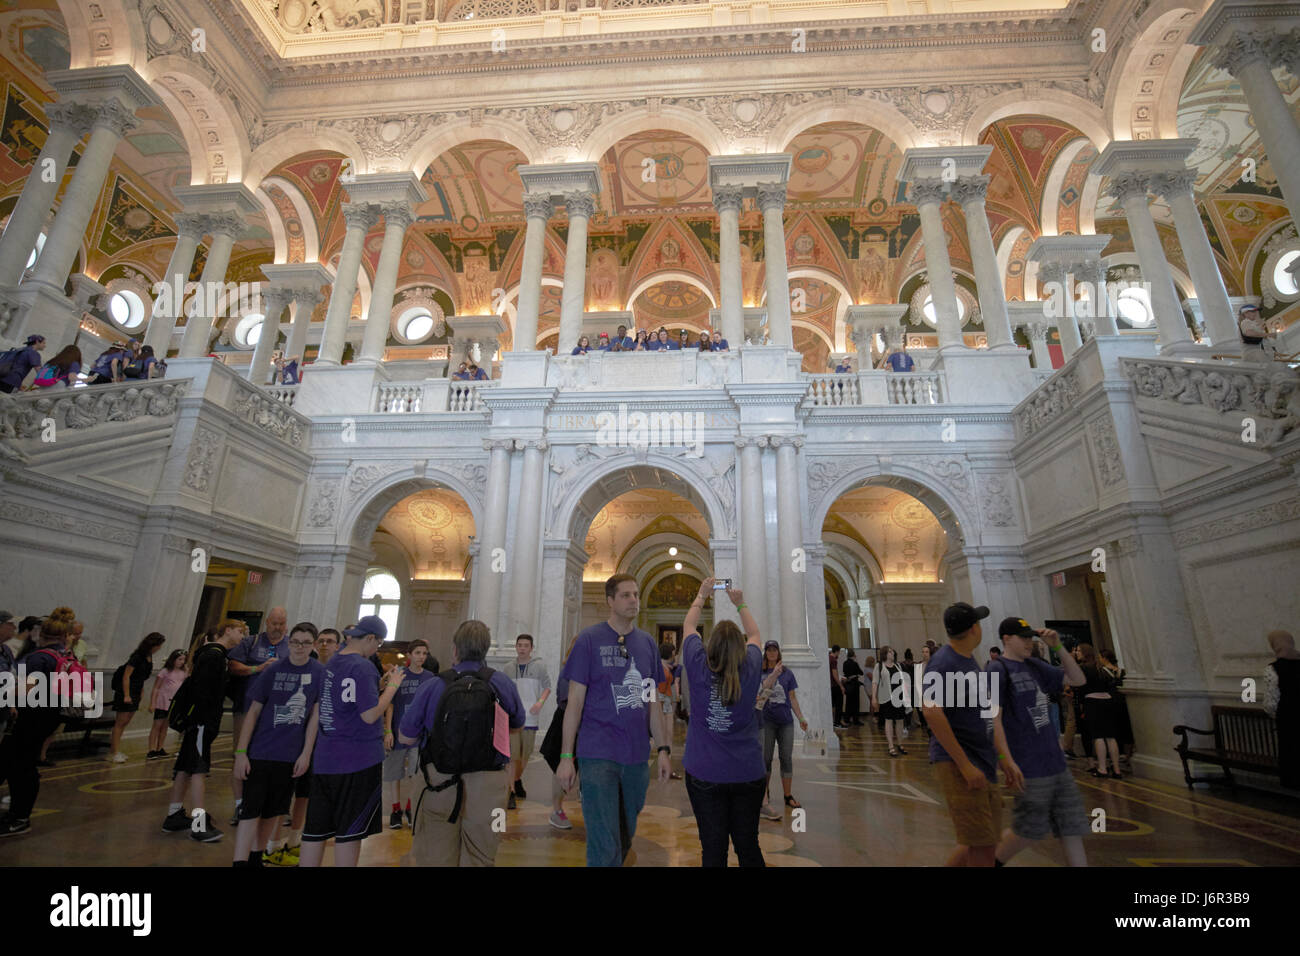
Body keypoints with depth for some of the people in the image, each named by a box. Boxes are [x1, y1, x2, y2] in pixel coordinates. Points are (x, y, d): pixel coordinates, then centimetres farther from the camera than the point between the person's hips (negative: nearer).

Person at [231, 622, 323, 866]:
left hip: (291, 755, 1)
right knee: (251, 810, -4)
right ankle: (240, 861, 5)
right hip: (260, 752, -1)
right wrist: (240, 752, -7)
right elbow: (254, 712, -3)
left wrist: (306, 754, -5)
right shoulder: (274, 670, -6)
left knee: (273, 811, 13)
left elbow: (315, 715, -3)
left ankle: (256, 857, 31)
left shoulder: (320, 672, -5)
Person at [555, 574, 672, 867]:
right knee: (605, 846, -3)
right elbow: (575, 701, -6)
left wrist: (664, 749, 7)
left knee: (626, 838, 19)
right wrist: (566, 756, -8)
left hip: (637, 756, 5)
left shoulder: (648, 643, 6)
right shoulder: (590, 639, -7)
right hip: (598, 755, -5)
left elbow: (652, 703, 11)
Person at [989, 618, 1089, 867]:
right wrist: (1008, 761, -19)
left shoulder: (1035, 666, 11)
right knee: (1030, 831, 3)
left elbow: (1078, 680, 12)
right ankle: (992, 861, 24)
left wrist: (1058, 647, 0)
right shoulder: (997, 669, -12)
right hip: (1029, 766, -7)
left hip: (1055, 760, 7)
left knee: (1072, 828, 10)